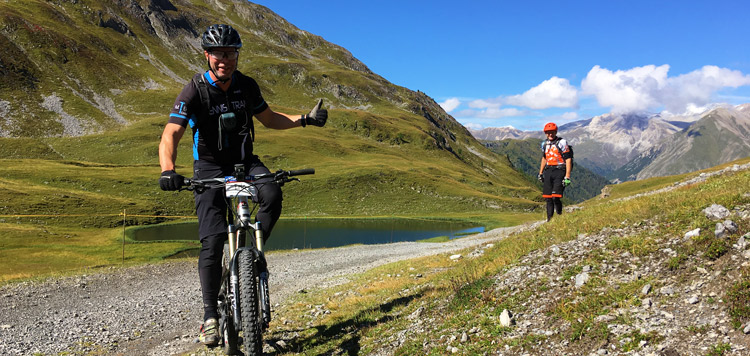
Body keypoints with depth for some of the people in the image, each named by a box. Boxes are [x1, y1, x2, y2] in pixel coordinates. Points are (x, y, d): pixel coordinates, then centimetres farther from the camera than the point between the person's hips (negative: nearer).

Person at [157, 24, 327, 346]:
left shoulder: (247, 86, -2)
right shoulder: (194, 91, -15)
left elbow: (268, 118, 12)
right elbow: (170, 136, -25)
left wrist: (304, 119, 0)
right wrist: (168, 171, -44)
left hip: (244, 160, 3)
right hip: (209, 167, -3)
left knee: (272, 194, -30)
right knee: (212, 240, -14)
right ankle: (210, 313, 0)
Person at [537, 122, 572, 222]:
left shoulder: (562, 142, -7)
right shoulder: (544, 143, 12)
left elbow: (568, 159, -9)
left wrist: (567, 177, -14)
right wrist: (540, 173, 23)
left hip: (559, 172, -6)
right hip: (548, 172, 6)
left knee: (555, 198, -15)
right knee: (548, 198, 4)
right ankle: (549, 220, 12)